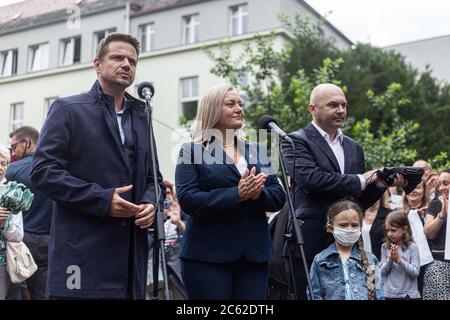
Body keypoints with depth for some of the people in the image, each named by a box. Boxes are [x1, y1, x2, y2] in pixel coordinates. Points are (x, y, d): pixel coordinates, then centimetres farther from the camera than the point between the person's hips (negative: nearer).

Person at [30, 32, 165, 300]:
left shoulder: (141, 117, 18)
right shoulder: (68, 109, 1)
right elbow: (44, 171, -8)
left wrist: (151, 203, -1)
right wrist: (102, 200, -16)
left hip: (132, 251, 5)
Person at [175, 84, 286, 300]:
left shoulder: (257, 151, 15)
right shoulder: (192, 152, 1)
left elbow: (279, 197, 8)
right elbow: (188, 200, -12)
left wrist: (258, 193, -14)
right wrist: (236, 195, -22)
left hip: (254, 254, 4)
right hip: (207, 255, -4)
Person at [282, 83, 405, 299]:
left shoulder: (354, 148, 17)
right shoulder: (297, 141, -3)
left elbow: (361, 201, 17)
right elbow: (312, 179, -20)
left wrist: (380, 183, -3)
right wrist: (360, 180, -11)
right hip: (309, 244, -6)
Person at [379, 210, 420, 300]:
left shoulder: (412, 247, -6)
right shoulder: (385, 247, 1)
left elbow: (415, 272, -11)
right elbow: (382, 272, -1)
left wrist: (399, 260, -21)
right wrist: (390, 260, -18)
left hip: (408, 294, -2)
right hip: (389, 294, 2)